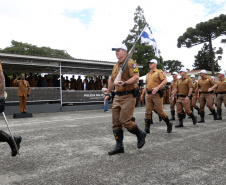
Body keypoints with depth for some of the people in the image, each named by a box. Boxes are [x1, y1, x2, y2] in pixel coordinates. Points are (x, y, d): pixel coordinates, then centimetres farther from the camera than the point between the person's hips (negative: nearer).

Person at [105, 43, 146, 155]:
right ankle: (119, 146, 14)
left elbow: (136, 78, -19)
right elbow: (111, 81, 28)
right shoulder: (116, 66, 19)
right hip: (117, 97, 8)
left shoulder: (130, 63, -6)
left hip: (128, 96, -8)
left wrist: (124, 83, -31)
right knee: (116, 122, 5)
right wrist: (108, 94, 27)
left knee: (125, 121, -12)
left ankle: (140, 134, 16)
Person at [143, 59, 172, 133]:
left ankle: (169, 124, 19)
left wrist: (157, 87, -22)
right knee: (148, 111, 0)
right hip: (148, 95, 6)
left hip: (156, 94, -6)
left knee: (160, 111, -2)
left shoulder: (159, 72, -1)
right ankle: (147, 128, 4)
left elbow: (165, 80, -13)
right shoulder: (148, 74, 18)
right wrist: (146, 93, 15)